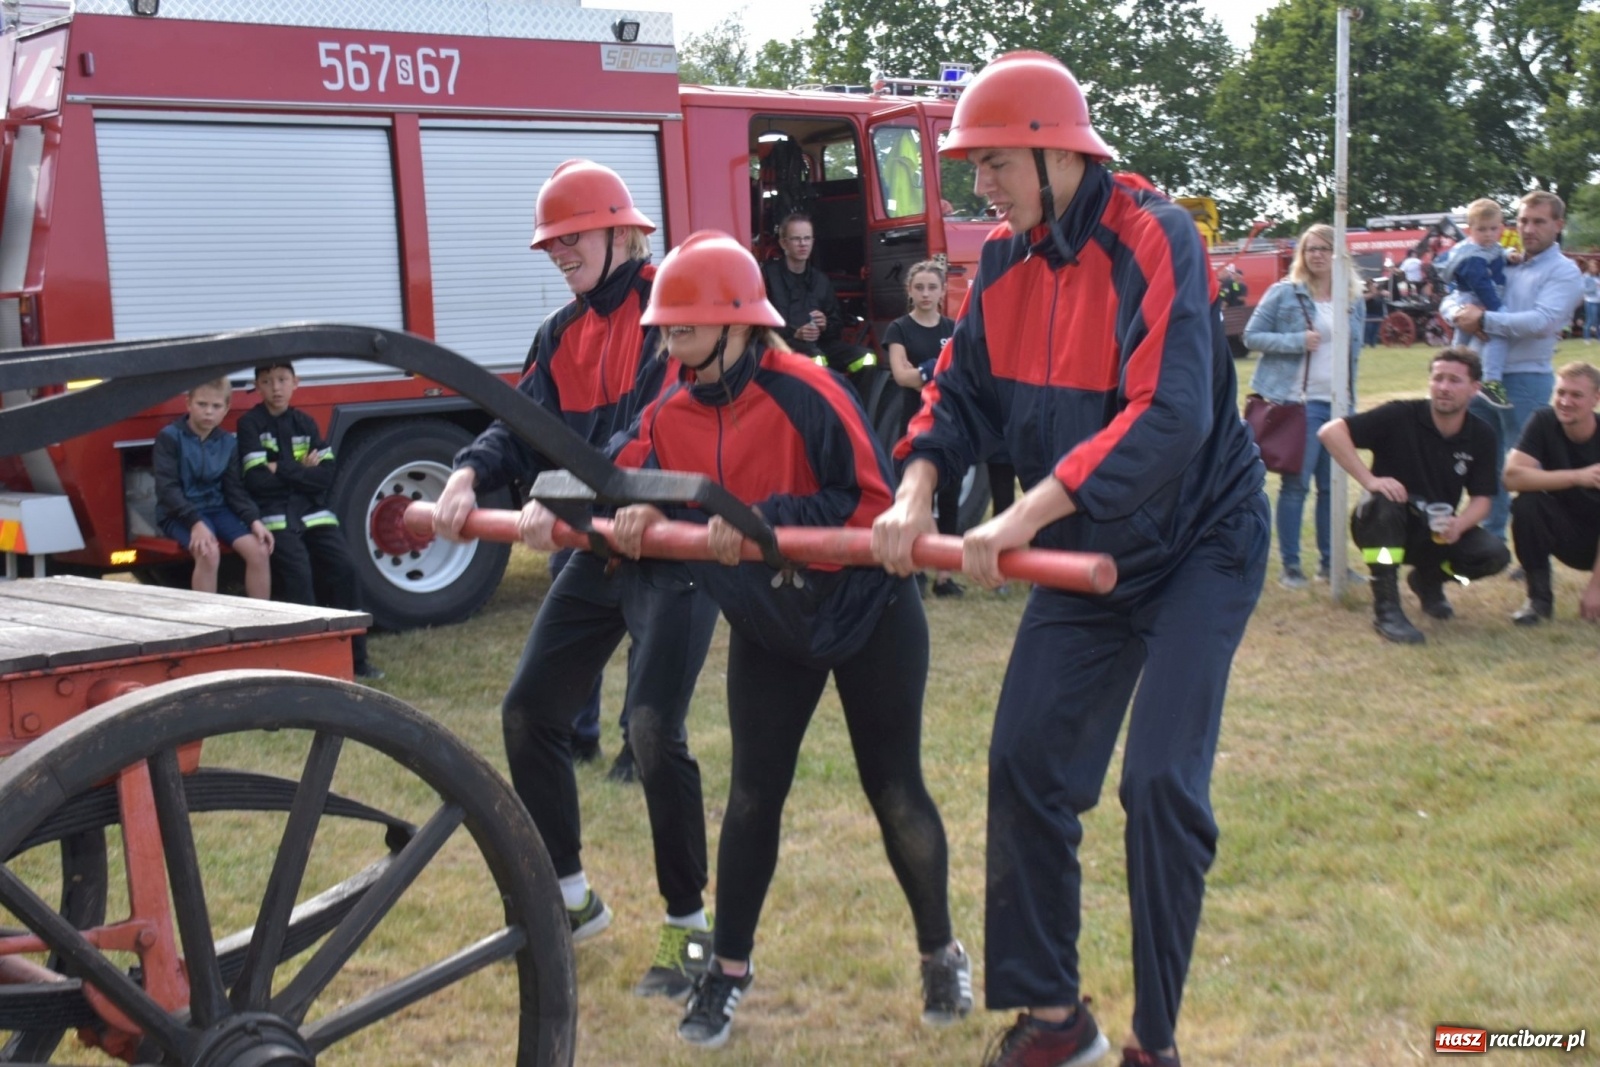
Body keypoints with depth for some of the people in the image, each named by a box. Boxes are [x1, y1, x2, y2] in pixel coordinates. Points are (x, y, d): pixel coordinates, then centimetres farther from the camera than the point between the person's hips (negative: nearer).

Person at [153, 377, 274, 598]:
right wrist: (195, 522, -27)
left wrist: (254, 520, -9)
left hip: (217, 508, 5)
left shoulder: (228, 443, 7)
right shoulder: (169, 437, -8)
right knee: (208, 553, -33)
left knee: (259, 550, -17)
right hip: (179, 513, -5)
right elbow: (167, 488, -15)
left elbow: (234, 489, 9)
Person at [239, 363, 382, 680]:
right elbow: (258, 480, -11)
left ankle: (355, 656, -6)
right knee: (298, 573, -24)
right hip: (275, 516, -4)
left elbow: (326, 476, 0)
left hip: (313, 511, 4)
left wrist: (283, 470, -9)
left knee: (344, 567, -13)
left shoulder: (306, 423, 12)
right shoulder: (250, 424, 0)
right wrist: (302, 472, -5)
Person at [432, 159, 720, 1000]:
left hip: (678, 545, -8)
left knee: (653, 727, -17)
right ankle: (571, 897, 26)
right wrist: (470, 474, -19)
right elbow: (527, 425, 2)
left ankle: (689, 925, 1)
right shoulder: (564, 334, 13)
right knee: (530, 712, 9)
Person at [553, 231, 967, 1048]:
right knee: (753, 795, 5)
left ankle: (942, 957, 25)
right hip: (765, 627, 4)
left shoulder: (805, 393, -23)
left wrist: (762, 522, -33)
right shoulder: (670, 416, -5)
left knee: (894, 791, 6)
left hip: (867, 614, -4)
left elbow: (874, 503, -26)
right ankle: (729, 971, 19)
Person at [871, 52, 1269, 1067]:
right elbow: (962, 393, 3)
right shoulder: (1005, 261, 1)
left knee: (1162, 783, -12)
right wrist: (918, 488, -17)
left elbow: (1170, 418, -33)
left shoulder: (1154, 239, -22)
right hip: (1084, 555, 7)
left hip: (1198, 545, -7)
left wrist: (1026, 515, -37)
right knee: (1025, 765, 2)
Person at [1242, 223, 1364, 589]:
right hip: (1300, 403, -5)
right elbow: (1252, 336, -4)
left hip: (1339, 404, 5)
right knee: (1295, 484, -3)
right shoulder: (1284, 293, -3)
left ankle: (1329, 560, 19)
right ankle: (1290, 565, 4)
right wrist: (1297, 341, -16)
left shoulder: (1353, 298, 11)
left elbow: (1355, 349, 20)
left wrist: (1351, 400, 13)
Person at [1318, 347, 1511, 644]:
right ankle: (1386, 609, -27)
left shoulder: (1481, 436, -3)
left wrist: (1459, 525, -24)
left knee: (1494, 555, -21)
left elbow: (1481, 498, -2)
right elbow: (1331, 431, -24)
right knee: (1383, 501, -37)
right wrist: (1369, 479, -32)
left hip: (1436, 533, 4)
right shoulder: (1400, 416, -16)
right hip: (1385, 528, -4)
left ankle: (1428, 578, 15)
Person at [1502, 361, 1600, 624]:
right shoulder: (1544, 422, -13)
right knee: (1526, 504, -29)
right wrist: (1577, 477, -34)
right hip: (1566, 532, 1)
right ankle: (1539, 599, -13)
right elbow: (1512, 476, -25)